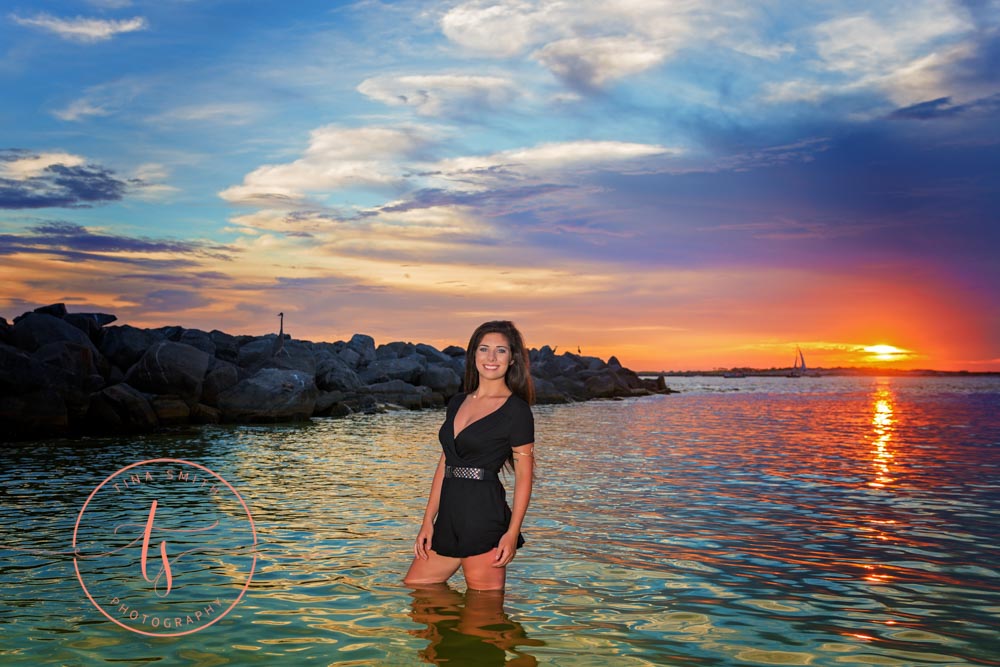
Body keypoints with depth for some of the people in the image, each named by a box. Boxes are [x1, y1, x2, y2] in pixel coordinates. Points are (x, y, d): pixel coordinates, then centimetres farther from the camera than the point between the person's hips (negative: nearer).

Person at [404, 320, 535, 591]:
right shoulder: (457, 402, 13)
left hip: (485, 520, -7)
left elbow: (523, 477, -7)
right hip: (449, 519, 7)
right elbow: (444, 465, 15)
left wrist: (512, 533, -15)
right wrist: (428, 521, 10)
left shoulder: (516, 410, -6)